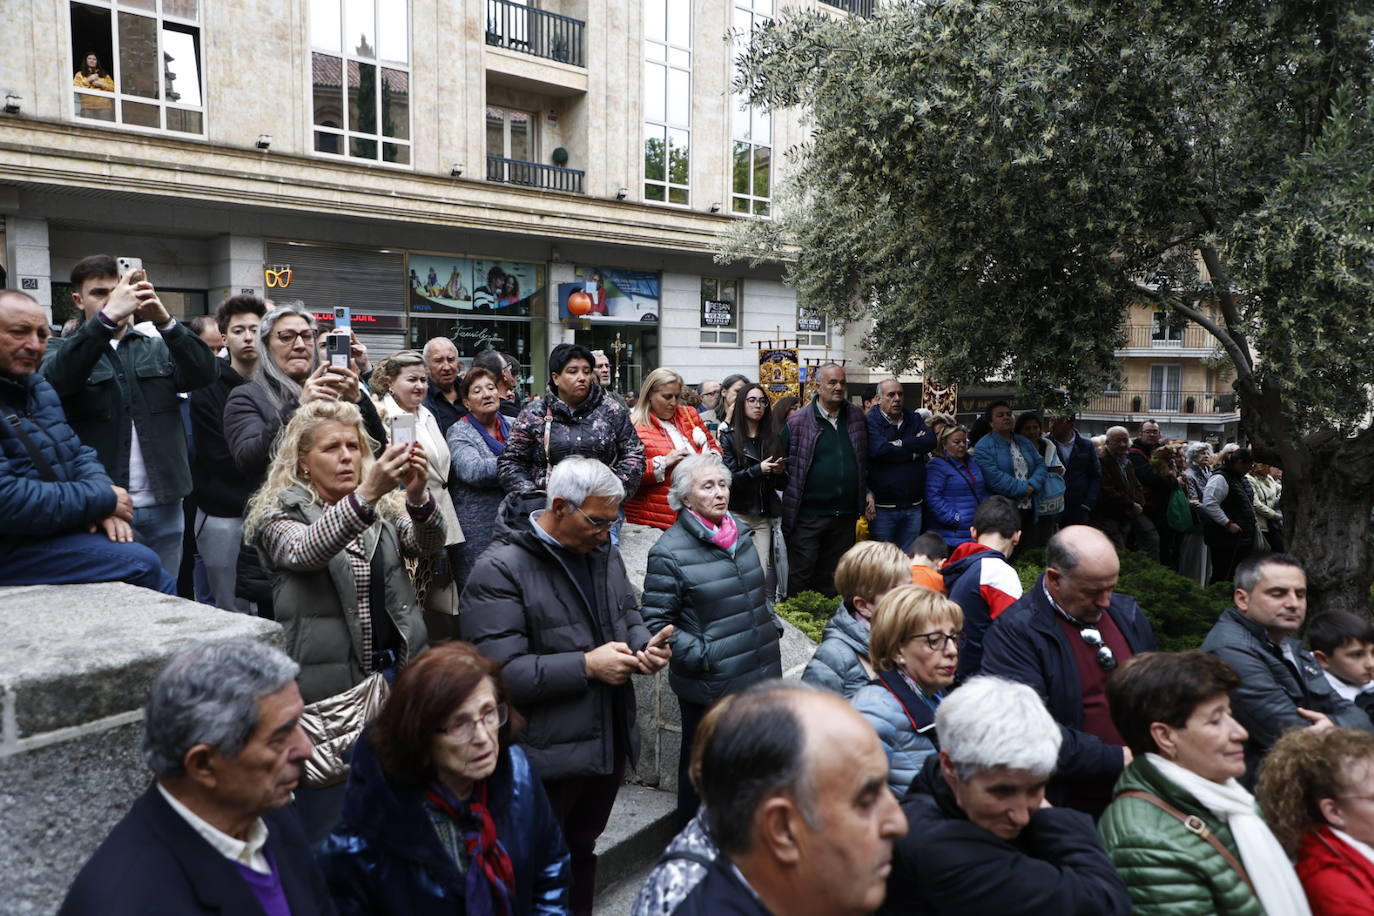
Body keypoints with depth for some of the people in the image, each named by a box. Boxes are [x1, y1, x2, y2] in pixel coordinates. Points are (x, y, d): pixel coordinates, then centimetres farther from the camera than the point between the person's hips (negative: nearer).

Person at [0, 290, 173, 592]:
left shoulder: (38, 387, 13)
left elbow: (79, 453, 14)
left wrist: (103, 500, -8)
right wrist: (102, 500, -17)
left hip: (61, 527, 8)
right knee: (142, 564, -18)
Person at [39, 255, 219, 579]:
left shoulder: (158, 347, 12)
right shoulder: (63, 350, 6)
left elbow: (206, 372, -6)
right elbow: (55, 379, -17)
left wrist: (165, 322, -21)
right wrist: (108, 317, -27)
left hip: (163, 506, 2)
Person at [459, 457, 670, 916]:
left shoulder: (603, 552, 6)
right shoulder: (500, 571, -19)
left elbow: (628, 615, 16)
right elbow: (499, 670, -25)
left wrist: (644, 645, -7)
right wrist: (586, 666, -26)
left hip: (609, 742, 7)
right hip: (546, 757, -6)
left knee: (582, 850, 25)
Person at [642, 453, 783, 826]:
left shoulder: (741, 535, 8)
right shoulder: (669, 552, -14)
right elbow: (656, 622, -14)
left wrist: (773, 626, 11)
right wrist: (701, 655, -18)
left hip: (760, 674, 7)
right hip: (710, 686, -6)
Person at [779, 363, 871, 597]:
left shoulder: (856, 418, 9)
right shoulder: (798, 421, -5)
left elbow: (866, 459, 20)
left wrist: (868, 492, 13)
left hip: (845, 515, 4)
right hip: (808, 515, -4)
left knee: (833, 578, 14)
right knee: (801, 577, -1)